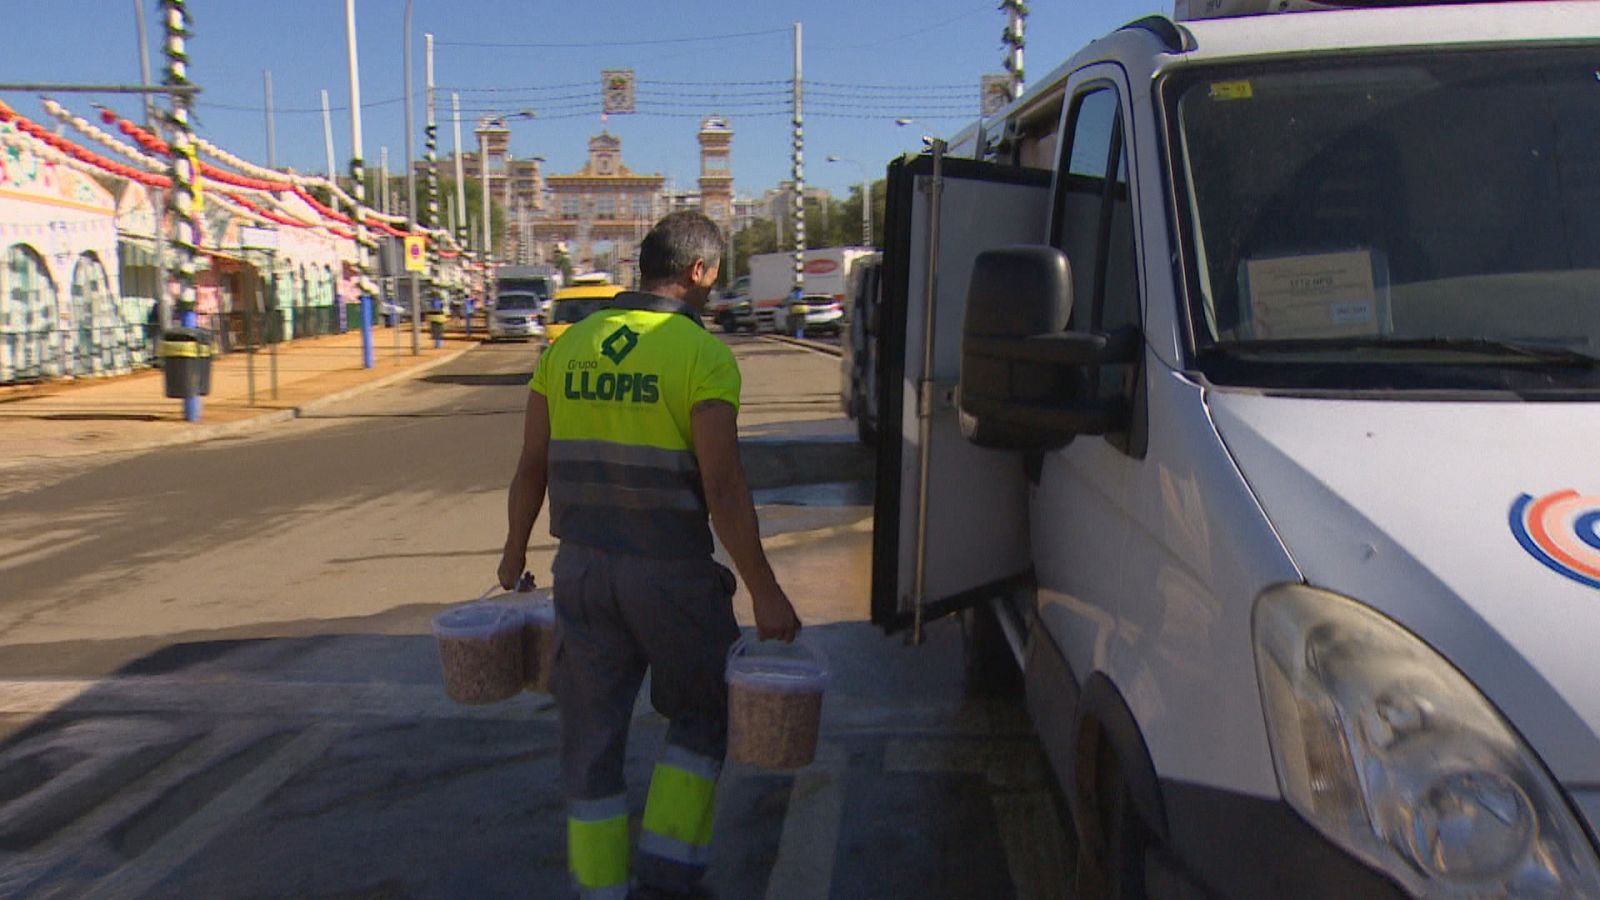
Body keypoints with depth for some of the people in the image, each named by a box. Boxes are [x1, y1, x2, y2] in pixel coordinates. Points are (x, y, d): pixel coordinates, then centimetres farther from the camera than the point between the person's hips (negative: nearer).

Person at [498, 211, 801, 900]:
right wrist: (764, 593, -12)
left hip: (582, 568, 5)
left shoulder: (568, 346, 5)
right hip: (671, 573, -4)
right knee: (701, 715, 18)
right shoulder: (703, 354, -12)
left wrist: (515, 551, 21)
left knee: (590, 734, 14)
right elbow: (722, 489, -17)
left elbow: (531, 464, 8)